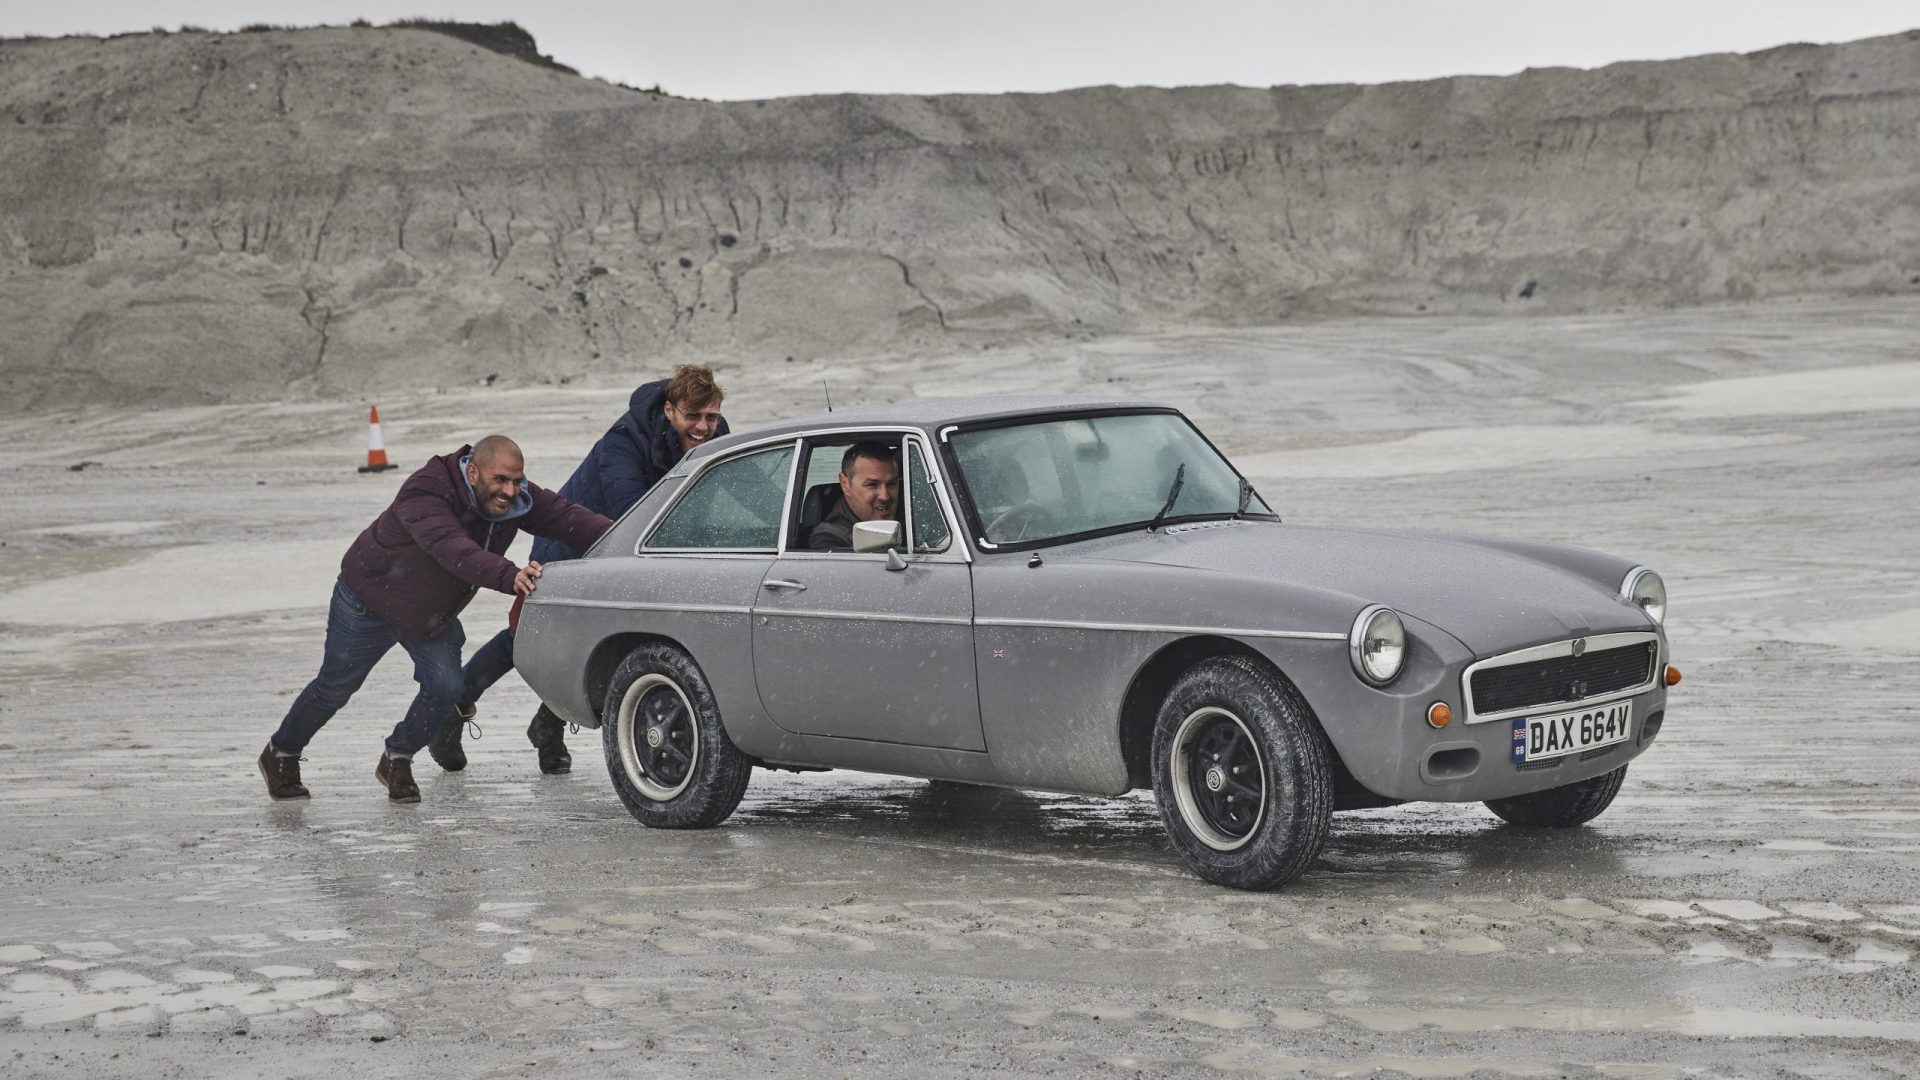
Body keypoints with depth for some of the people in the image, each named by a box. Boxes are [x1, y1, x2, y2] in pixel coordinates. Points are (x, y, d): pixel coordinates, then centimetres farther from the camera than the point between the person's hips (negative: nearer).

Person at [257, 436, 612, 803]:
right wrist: (509, 576, -70)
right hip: (370, 599, -5)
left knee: (446, 688, -9)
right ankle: (281, 754, 35)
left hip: (433, 615, 5)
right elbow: (453, 550, -55)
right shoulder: (426, 494, -39)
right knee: (335, 687, 9)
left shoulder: (517, 498, -18)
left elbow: (563, 515, -24)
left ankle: (396, 760, 17)